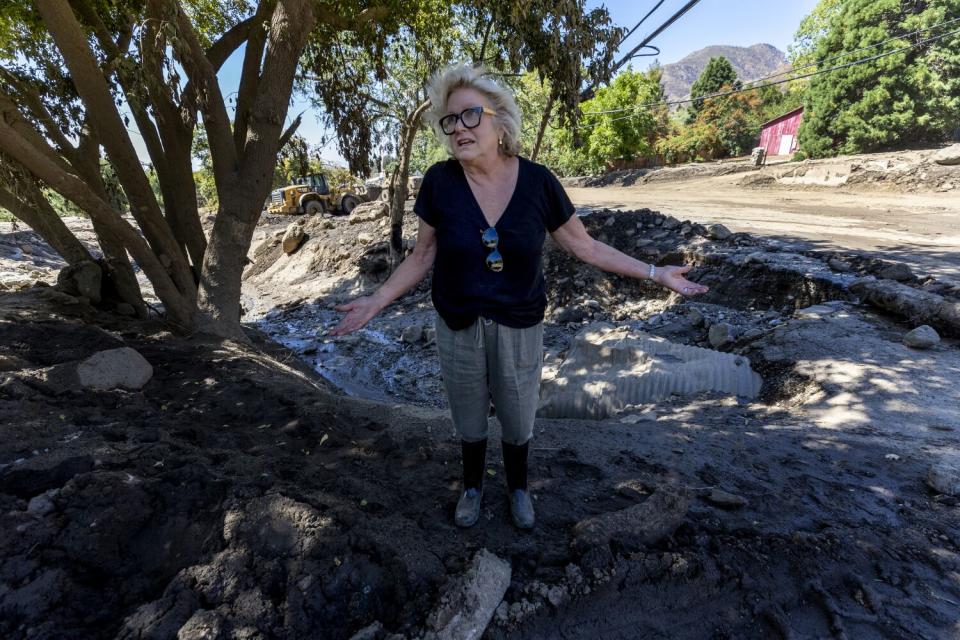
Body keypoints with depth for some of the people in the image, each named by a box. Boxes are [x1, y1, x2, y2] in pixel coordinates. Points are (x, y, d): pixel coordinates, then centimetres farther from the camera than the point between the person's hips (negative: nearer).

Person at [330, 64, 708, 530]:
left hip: (520, 328, 0)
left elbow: (584, 246, -4)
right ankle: (473, 485, 50)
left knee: (517, 419, 18)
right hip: (458, 328, 1)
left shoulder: (537, 181, -13)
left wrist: (653, 273, -5)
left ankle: (518, 487, 48)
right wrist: (377, 300, -8)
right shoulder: (439, 181, -13)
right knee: (468, 418, 20)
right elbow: (424, 255, -2)